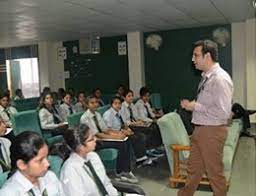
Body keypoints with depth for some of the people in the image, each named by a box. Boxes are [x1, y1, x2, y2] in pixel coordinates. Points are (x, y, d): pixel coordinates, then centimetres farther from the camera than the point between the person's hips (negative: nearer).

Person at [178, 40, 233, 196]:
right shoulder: (206, 76, 9)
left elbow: (223, 112, -24)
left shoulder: (220, 79, -19)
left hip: (212, 132, -9)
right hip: (200, 130, 9)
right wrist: (191, 105, 3)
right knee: (194, 168, 20)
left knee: (215, 173, 9)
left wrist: (196, 106, -17)